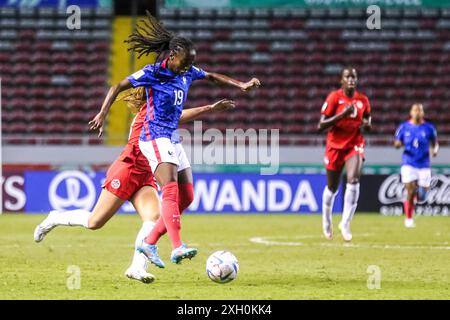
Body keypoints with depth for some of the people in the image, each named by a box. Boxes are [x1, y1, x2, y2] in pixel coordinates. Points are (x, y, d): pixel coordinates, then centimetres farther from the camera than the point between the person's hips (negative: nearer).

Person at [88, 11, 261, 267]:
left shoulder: (188, 72, 8)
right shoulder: (153, 72, -11)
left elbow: (212, 76, 26)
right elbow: (118, 87, -6)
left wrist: (241, 85, 18)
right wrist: (103, 113, -16)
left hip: (173, 140, 8)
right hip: (155, 138, -8)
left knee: (185, 196, 5)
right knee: (171, 190, -23)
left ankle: (150, 243, 11)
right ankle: (177, 248, -35)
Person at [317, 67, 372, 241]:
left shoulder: (363, 100, 1)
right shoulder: (334, 97, -9)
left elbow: (367, 122, 17)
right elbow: (321, 126, -14)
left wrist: (367, 124, -8)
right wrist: (342, 114, -24)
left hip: (355, 145, 1)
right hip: (335, 146, -1)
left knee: (353, 179, -23)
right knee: (332, 187, 10)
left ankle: (345, 223, -17)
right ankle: (326, 220, 39)